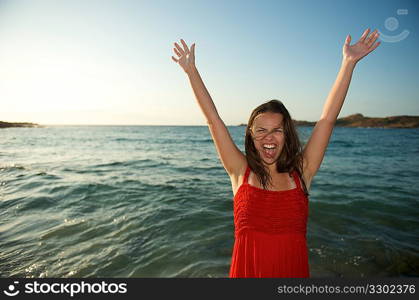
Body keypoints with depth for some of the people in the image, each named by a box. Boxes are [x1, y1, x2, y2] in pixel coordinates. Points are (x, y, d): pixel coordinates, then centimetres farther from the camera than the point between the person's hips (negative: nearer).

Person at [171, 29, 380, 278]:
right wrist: (191, 71, -6)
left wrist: (349, 63, -7)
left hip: (294, 271, 1)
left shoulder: (301, 173, -5)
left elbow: (328, 119, -7)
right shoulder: (241, 172, -7)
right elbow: (213, 120, -8)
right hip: (246, 272, 0)